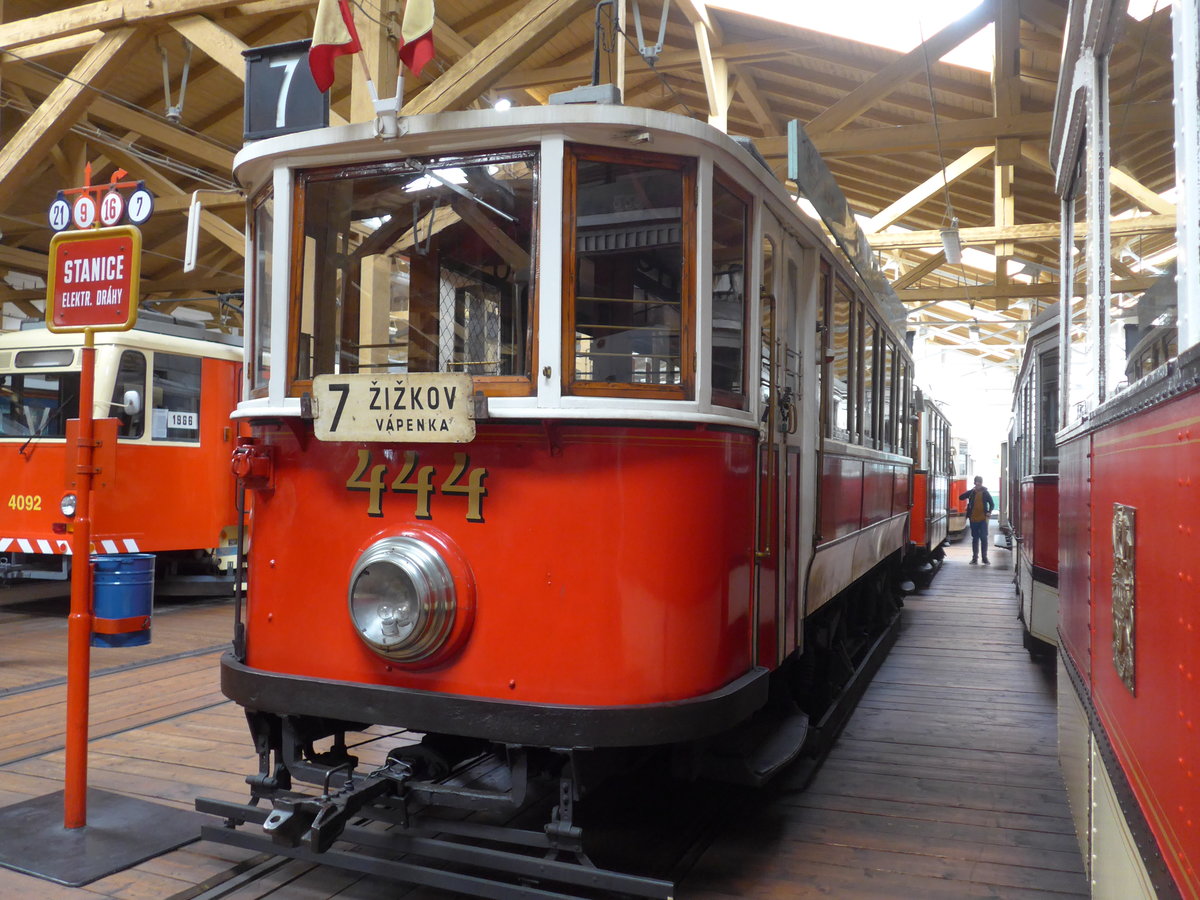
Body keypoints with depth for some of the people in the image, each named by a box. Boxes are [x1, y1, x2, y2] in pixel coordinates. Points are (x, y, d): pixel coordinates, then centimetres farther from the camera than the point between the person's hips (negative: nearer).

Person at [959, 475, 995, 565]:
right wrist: (971, 491, -17)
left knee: (984, 538, -4)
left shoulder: (985, 493, 3)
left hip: (983, 519, -1)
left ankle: (985, 558, 4)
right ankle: (974, 558, 12)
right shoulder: (971, 492, 4)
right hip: (973, 519, 1)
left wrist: (989, 511, -9)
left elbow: (992, 504, 9)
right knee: (975, 539, 7)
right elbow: (961, 497, -8)